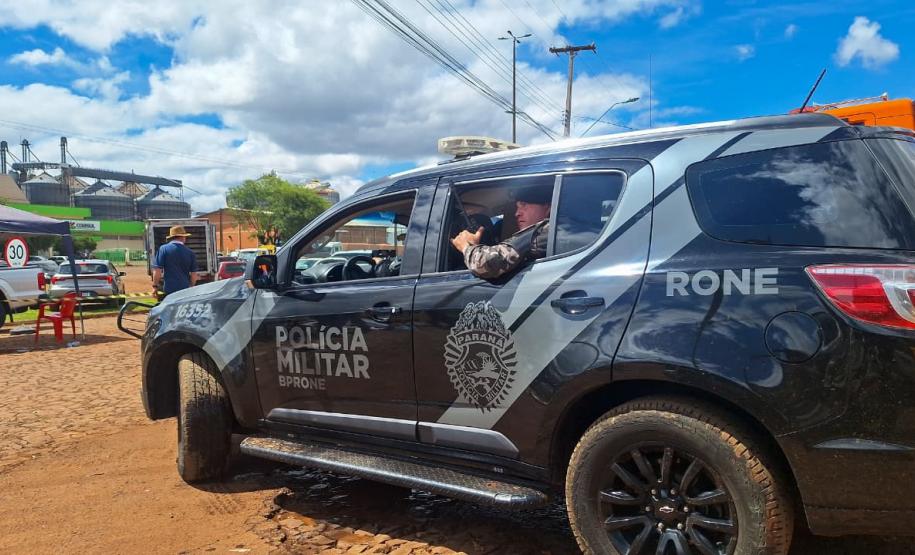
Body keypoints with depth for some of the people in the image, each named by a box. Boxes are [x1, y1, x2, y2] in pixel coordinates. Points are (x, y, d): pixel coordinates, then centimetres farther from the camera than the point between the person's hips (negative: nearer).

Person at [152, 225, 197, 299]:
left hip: (169, 290, -2)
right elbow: (194, 275, 7)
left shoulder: (163, 249, -3)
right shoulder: (190, 252, 3)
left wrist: (155, 286, 4)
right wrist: (191, 287, 23)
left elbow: (157, 270, -7)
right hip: (185, 290, 2)